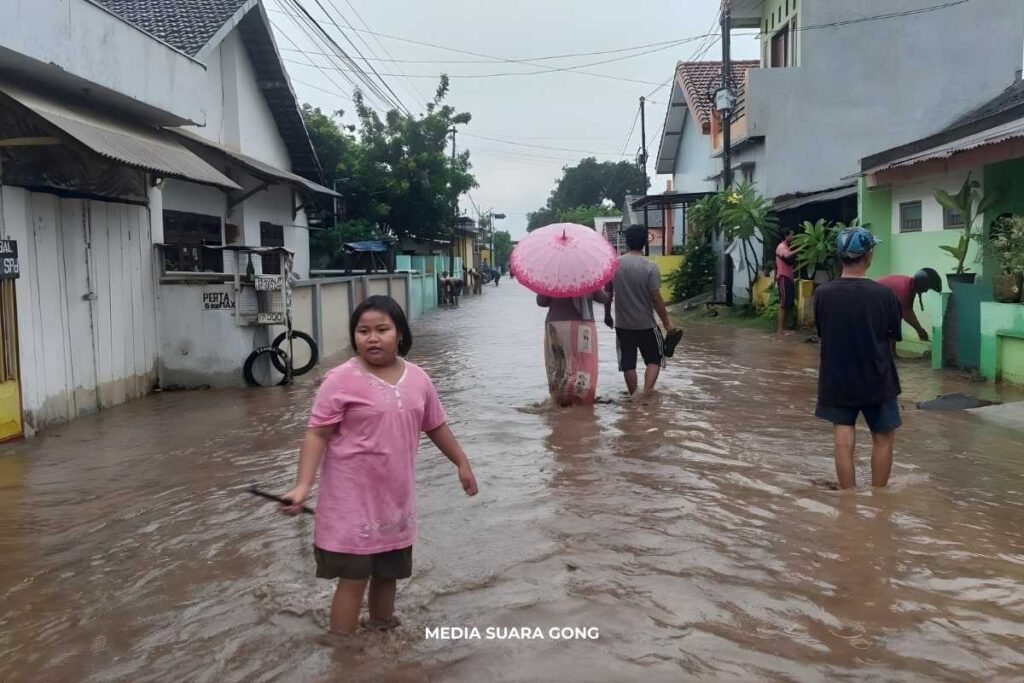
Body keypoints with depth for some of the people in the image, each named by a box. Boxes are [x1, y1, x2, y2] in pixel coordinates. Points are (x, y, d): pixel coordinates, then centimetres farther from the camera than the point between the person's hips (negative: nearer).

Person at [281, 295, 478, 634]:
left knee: (388, 574, 20)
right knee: (353, 579, -1)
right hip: (353, 500, -5)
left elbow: (436, 426, 14)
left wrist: (462, 464, 20)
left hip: (395, 498, 5)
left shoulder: (417, 379, 1)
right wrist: (303, 485, -24)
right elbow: (317, 434, -14)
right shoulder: (341, 380, -15)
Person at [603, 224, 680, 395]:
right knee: (654, 360, 12)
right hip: (646, 324, -3)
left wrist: (607, 315, 20)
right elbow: (656, 298, -14)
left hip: (622, 323, 3)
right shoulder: (650, 267, -13)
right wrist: (667, 322, -5)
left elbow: (607, 293, 5)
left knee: (628, 363, 12)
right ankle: (646, 393, -4)